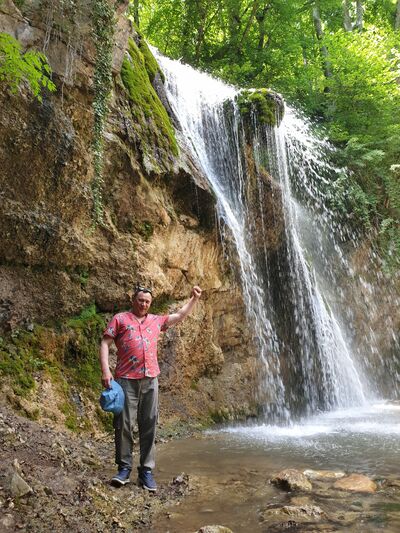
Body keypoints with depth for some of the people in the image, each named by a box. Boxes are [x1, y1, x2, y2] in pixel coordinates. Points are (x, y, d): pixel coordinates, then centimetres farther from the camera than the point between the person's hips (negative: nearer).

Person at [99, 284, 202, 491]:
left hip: (150, 380, 3)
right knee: (123, 424, 0)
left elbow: (180, 315, 26)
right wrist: (105, 370, -11)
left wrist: (194, 298, 17)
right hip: (126, 379, -3)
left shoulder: (156, 320, 19)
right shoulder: (120, 319, 7)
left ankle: (146, 471, 13)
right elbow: (105, 344, 1)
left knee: (149, 426, 4)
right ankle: (124, 468, 15)